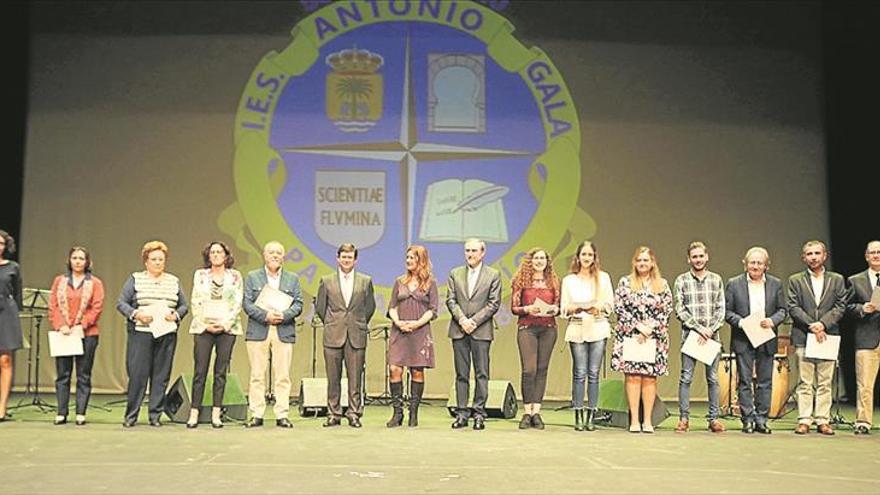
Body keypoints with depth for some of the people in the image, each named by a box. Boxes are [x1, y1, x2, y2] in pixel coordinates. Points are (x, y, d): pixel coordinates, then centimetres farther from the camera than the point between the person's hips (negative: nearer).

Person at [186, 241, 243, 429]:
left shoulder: (235, 276, 9)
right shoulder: (200, 274, 10)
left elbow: (238, 303, 3)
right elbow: (196, 302, 4)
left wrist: (225, 324, -9)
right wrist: (206, 324, -7)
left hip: (227, 328, 0)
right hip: (203, 327, 0)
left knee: (221, 372, 0)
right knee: (200, 371, -4)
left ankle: (216, 413, 3)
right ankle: (194, 413, 0)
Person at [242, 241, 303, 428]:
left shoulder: (293, 279, 13)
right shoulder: (252, 277, 10)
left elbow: (298, 304, 6)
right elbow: (247, 304, 1)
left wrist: (284, 315, -13)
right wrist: (265, 315, -14)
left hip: (284, 331, 1)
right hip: (258, 331, -1)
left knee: (283, 376, 0)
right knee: (257, 375, 0)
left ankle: (282, 416, 4)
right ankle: (256, 415, 6)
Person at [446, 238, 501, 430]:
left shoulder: (493, 275, 4)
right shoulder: (455, 274, 12)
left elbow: (494, 303, -2)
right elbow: (450, 300, 6)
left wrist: (474, 321, -11)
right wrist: (462, 320, -9)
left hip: (482, 330, -2)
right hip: (459, 329, 2)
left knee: (481, 374, -1)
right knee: (461, 374, 5)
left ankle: (479, 414, 4)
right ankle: (462, 413, 9)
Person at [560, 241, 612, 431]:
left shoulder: (603, 277, 12)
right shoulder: (569, 280, 12)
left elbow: (610, 304, 9)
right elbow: (564, 309, 9)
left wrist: (598, 307, -11)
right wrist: (575, 308, -11)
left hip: (598, 328, 0)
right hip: (577, 329, 0)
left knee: (594, 373, -2)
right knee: (579, 373, -5)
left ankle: (591, 417, 2)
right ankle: (578, 417, -1)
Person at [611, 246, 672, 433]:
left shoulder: (662, 284, 9)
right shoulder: (625, 282, 6)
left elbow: (666, 311, 3)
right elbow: (619, 308, -1)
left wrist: (650, 327, -9)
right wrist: (638, 326, -10)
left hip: (655, 337, 1)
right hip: (630, 335, -1)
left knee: (650, 377, 2)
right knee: (633, 376, -4)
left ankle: (648, 420, 8)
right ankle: (634, 420, 1)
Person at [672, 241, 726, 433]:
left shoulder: (716, 279, 9)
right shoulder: (681, 280, 4)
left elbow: (721, 309, 5)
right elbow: (679, 310, -2)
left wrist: (710, 330, -8)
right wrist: (699, 328, -11)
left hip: (712, 335, 2)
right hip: (690, 334, -2)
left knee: (713, 378, 5)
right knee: (686, 377, -2)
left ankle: (714, 418, 10)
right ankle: (684, 418, 4)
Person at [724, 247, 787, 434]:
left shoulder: (775, 284, 8)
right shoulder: (734, 284, 1)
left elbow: (783, 310, 9)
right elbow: (727, 311, 1)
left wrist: (773, 321, -10)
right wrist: (740, 322, -16)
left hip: (767, 340, 2)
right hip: (743, 340, -2)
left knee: (765, 382, 5)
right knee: (745, 381, 1)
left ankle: (761, 419, 13)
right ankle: (748, 419, 8)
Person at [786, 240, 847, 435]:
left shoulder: (837, 280, 10)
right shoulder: (795, 280, 7)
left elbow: (840, 307, 3)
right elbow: (793, 308, -1)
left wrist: (823, 324, -11)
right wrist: (811, 326, -12)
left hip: (828, 336, 1)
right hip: (803, 337, -1)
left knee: (825, 383, 3)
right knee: (805, 383, 0)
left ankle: (823, 421, 7)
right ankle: (804, 420, 3)